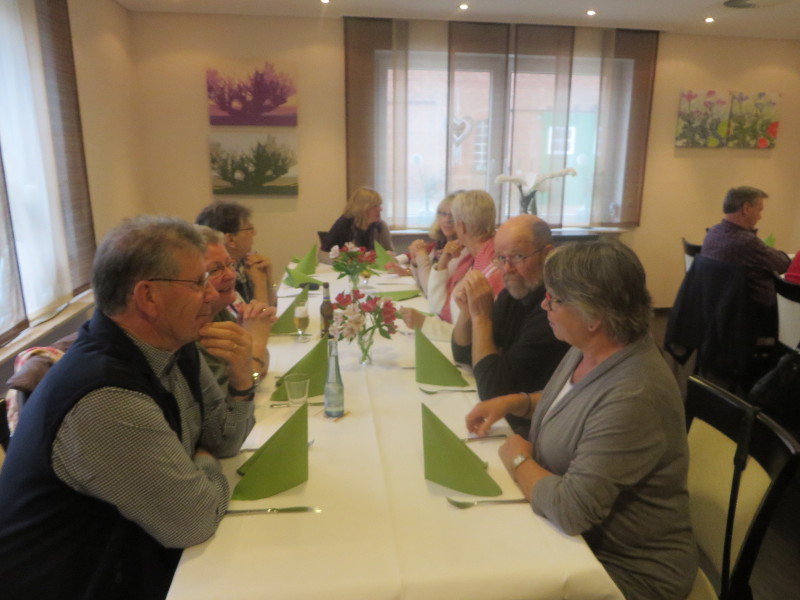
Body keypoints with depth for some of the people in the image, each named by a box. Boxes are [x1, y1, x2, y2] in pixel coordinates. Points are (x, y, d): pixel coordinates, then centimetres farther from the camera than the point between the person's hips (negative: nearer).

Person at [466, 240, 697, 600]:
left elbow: (571, 510, -32)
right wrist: (513, 402, 1)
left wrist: (517, 458, -15)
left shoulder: (634, 397, -32)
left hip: (628, 569, -7)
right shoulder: (590, 350, -4)